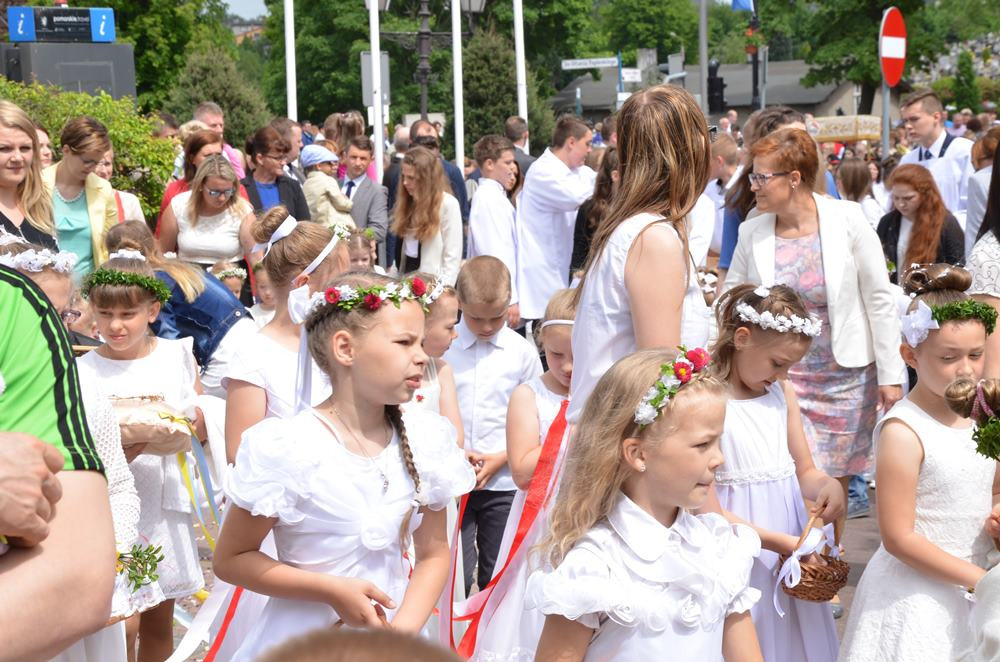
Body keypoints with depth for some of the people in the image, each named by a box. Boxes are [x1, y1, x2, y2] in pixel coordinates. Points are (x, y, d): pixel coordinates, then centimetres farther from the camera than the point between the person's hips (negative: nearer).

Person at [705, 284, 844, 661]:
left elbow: (804, 471, 13)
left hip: (790, 551, 7)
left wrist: (827, 486, -10)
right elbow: (708, 511, -17)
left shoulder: (783, 393, 6)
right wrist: (780, 542, -21)